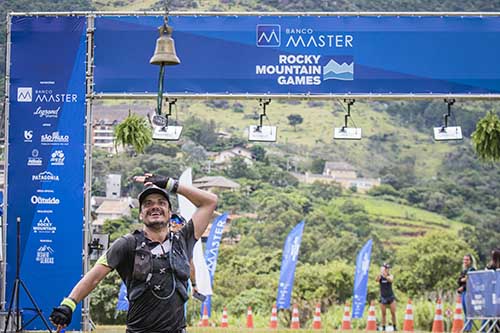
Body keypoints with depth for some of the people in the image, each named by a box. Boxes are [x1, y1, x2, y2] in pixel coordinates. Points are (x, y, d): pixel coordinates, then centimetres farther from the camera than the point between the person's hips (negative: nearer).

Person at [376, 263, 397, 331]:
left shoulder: (390, 276, -4)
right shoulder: (380, 276, -3)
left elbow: (391, 280, -28)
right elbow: (376, 280, -27)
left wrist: (386, 276, -48)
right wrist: (381, 273, -46)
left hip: (391, 296, 0)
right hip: (383, 297, 0)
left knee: (393, 313, -3)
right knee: (383, 314, 2)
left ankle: (394, 327, 7)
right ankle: (383, 327, 6)